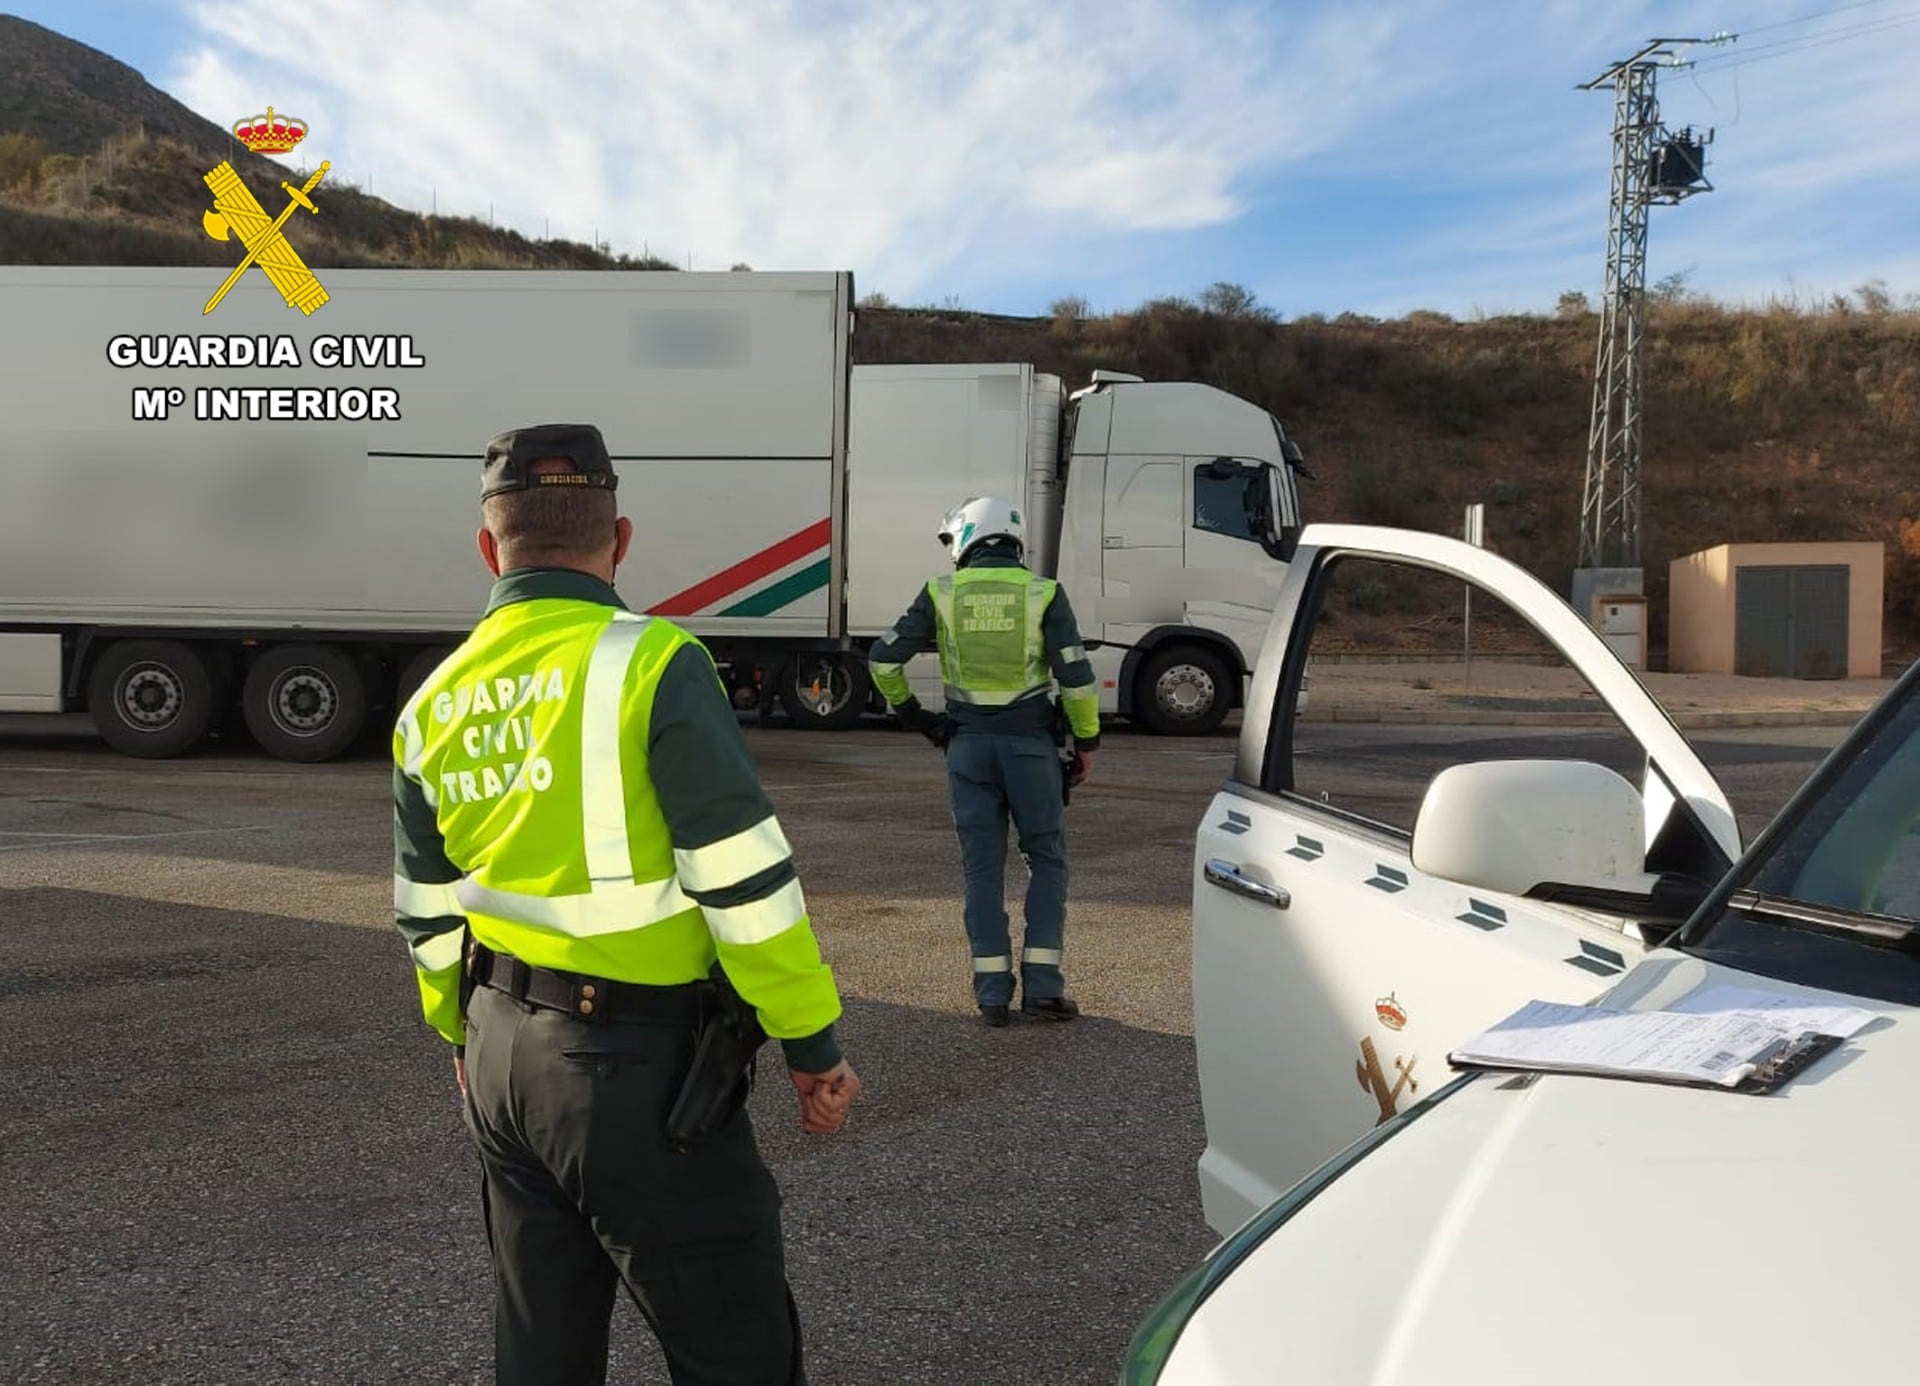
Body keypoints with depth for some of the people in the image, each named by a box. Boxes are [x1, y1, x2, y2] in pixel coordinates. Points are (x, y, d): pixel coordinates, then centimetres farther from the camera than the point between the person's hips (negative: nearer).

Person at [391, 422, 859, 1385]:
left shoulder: (433, 705, 5)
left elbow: (428, 916, 13)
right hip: (636, 1066, -7)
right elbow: (743, 878, -18)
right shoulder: (650, 663, -17)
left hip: (504, 1060, 7)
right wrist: (812, 1044, -8)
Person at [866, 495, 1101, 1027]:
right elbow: (1075, 675, -7)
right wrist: (1087, 742, 4)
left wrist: (910, 713, 13)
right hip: (1029, 743, -1)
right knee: (1046, 861, 10)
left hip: (968, 744, 1)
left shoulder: (942, 593, 2)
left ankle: (993, 993, 9)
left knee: (982, 867, 8)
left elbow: (883, 658, 0)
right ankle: (1042, 984, 5)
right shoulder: (1043, 592, -2)